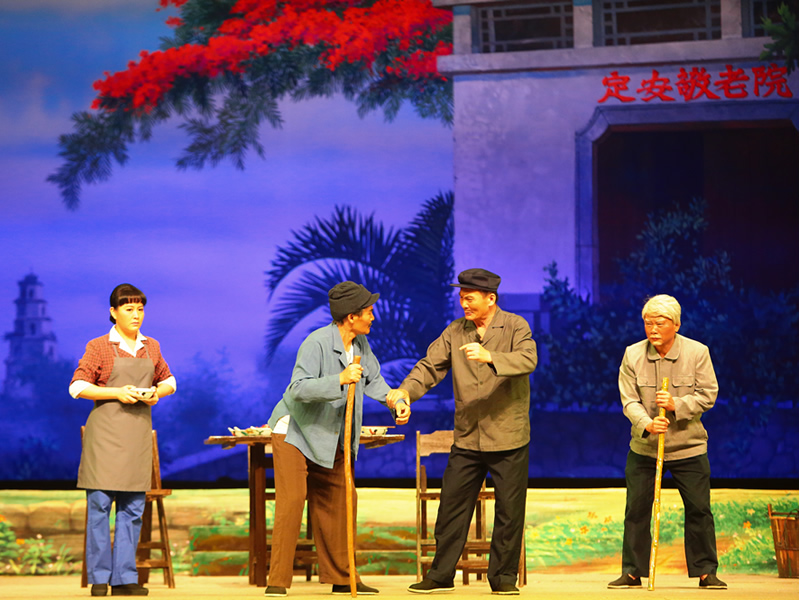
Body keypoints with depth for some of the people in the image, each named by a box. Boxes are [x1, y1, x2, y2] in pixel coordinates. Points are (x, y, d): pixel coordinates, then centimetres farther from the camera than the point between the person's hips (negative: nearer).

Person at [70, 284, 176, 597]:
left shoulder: (151, 347, 12)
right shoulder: (99, 347, -2)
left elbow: (169, 381, 21)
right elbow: (78, 386, -6)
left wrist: (157, 392, -1)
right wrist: (117, 393, -15)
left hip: (138, 433, 5)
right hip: (105, 433, -4)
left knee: (133, 509, 4)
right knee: (100, 504, -4)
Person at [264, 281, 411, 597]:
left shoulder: (361, 343, 2)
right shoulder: (317, 343, -24)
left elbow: (373, 379, 16)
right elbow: (299, 389, -32)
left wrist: (397, 401, -2)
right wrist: (339, 380, -41)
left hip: (332, 439, 8)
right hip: (295, 432, -8)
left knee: (337, 501, 10)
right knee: (291, 500, -16)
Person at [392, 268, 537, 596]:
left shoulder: (515, 326, -5)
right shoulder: (455, 331, 8)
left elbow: (527, 360, -22)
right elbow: (431, 366, 3)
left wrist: (490, 357, -37)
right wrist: (406, 390, -14)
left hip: (508, 438, -3)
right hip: (466, 437, 3)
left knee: (509, 510, 2)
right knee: (452, 506, 3)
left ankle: (503, 577, 13)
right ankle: (440, 575, 12)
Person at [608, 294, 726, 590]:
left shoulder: (697, 352, -6)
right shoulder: (633, 354, -4)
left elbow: (707, 395, -5)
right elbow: (629, 400, -6)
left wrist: (677, 405, -21)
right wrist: (646, 424, -24)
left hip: (689, 447, -1)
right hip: (643, 447, 1)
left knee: (699, 509, 1)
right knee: (636, 510, 2)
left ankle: (706, 572, 11)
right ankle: (632, 572, 12)